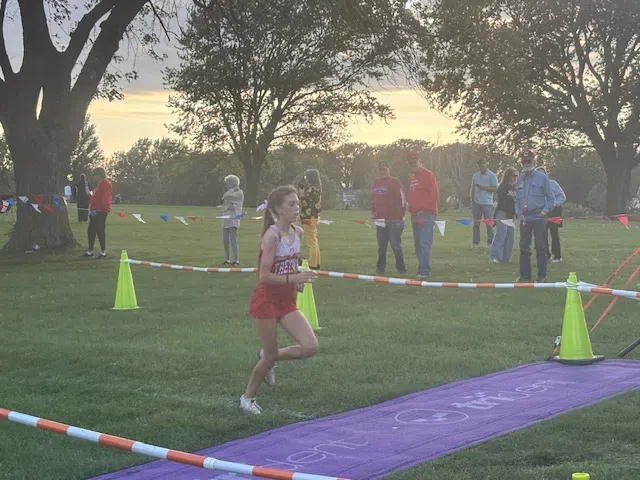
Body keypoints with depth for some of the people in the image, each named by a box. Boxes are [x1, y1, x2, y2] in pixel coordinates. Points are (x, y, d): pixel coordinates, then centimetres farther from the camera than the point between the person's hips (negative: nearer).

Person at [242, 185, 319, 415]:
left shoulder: (298, 233, 1)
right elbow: (264, 276, -22)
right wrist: (294, 278, -31)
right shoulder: (272, 235, -20)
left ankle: (267, 357, 20)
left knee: (310, 347, -5)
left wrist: (299, 279, 0)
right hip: (266, 301, -6)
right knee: (271, 356, 2)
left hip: (287, 301, 7)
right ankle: (247, 398, 24)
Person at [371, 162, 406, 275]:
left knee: (395, 245, -5)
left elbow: (402, 199, -8)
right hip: (380, 219, 6)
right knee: (381, 246, 8)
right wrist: (373, 212, 11)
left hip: (394, 220, -6)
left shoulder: (395, 182, -4)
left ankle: (401, 269, 3)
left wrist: (400, 216, -13)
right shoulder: (375, 183, 14)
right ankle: (380, 268, 14)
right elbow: (373, 199, 25)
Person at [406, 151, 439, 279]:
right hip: (415, 215, 9)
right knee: (418, 244, 11)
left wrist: (424, 209, -15)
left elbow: (433, 194, -14)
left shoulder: (428, 175, -6)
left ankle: (425, 271, -18)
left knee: (424, 243, -15)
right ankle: (423, 268, 17)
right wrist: (409, 205, 10)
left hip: (426, 214, -9)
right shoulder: (413, 177, 20)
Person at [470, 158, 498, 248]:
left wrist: (483, 187, -15)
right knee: (476, 223, 3)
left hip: (487, 203, -4)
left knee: (489, 223, -1)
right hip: (476, 203, 4)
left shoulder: (492, 176, -1)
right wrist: (472, 199, 10)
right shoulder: (475, 175, 13)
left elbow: (495, 189, -7)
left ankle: (490, 242, 7)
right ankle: (476, 242, 6)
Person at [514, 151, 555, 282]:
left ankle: (542, 275, 5)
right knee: (524, 247, 4)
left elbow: (550, 197, 1)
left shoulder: (542, 177, -1)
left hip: (539, 217, -4)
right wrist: (518, 211, 6)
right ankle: (525, 275, 11)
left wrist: (545, 211, -9)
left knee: (540, 247, 0)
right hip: (524, 217, 4)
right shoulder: (520, 179, 12)